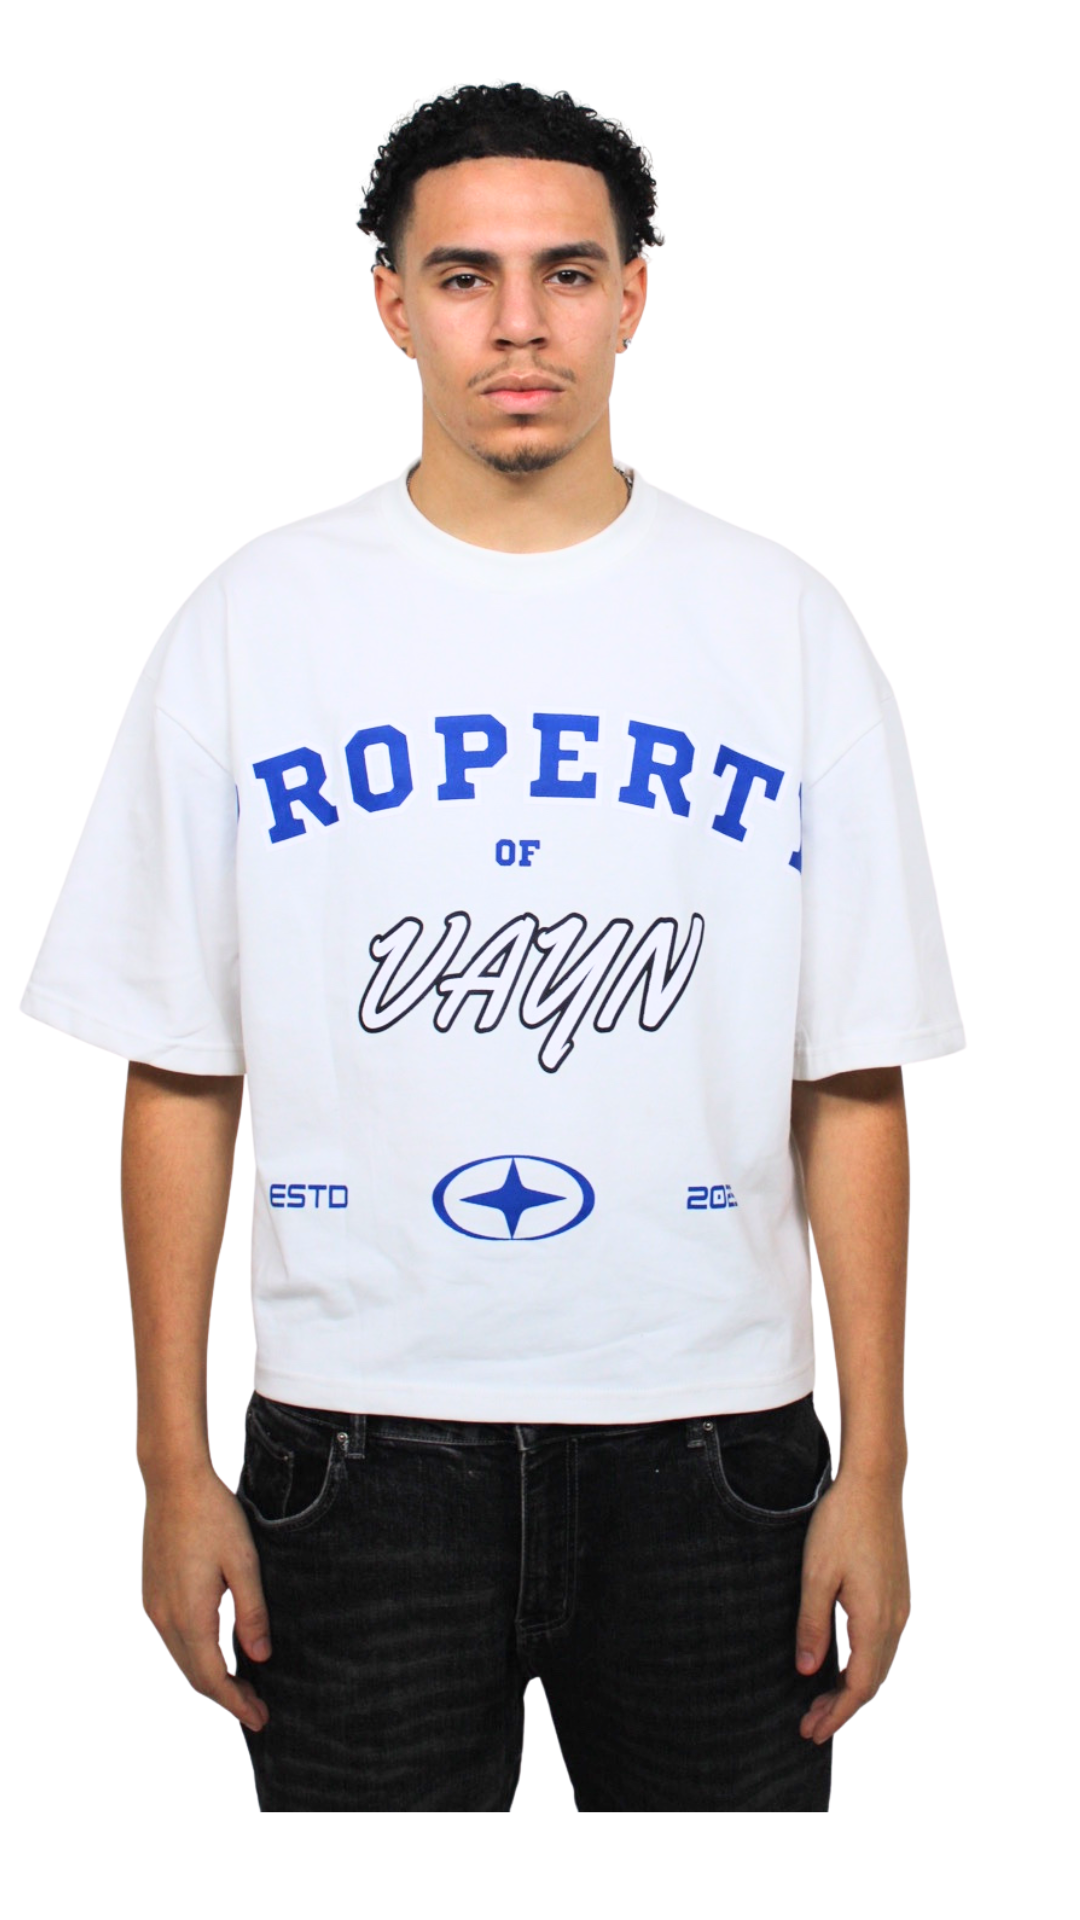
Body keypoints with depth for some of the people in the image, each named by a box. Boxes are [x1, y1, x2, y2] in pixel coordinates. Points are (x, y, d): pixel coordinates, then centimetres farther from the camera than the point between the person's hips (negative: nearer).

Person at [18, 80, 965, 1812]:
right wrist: (176, 1469, -1)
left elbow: (851, 1084, 1)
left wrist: (876, 1469, -1)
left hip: (709, 1434, 1)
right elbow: (180, 1077, 1)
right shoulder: (253, 625, 1)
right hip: (359, 1439, 0)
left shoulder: (784, 626, 1)